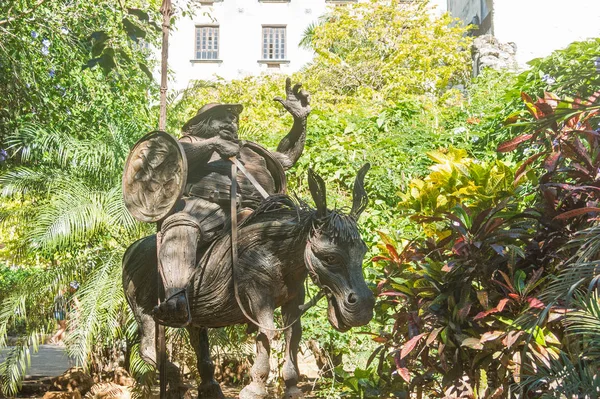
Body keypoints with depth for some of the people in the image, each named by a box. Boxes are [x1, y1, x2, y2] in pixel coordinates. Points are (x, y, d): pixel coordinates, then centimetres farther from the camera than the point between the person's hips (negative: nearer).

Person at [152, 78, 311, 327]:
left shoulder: (250, 151, 44)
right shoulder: (192, 143, 32)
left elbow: (287, 156, 42)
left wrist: (300, 121, 31)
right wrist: (213, 144, 0)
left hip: (251, 211, 4)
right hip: (205, 204, -3)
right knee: (180, 226, -39)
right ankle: (176, 299, -55)